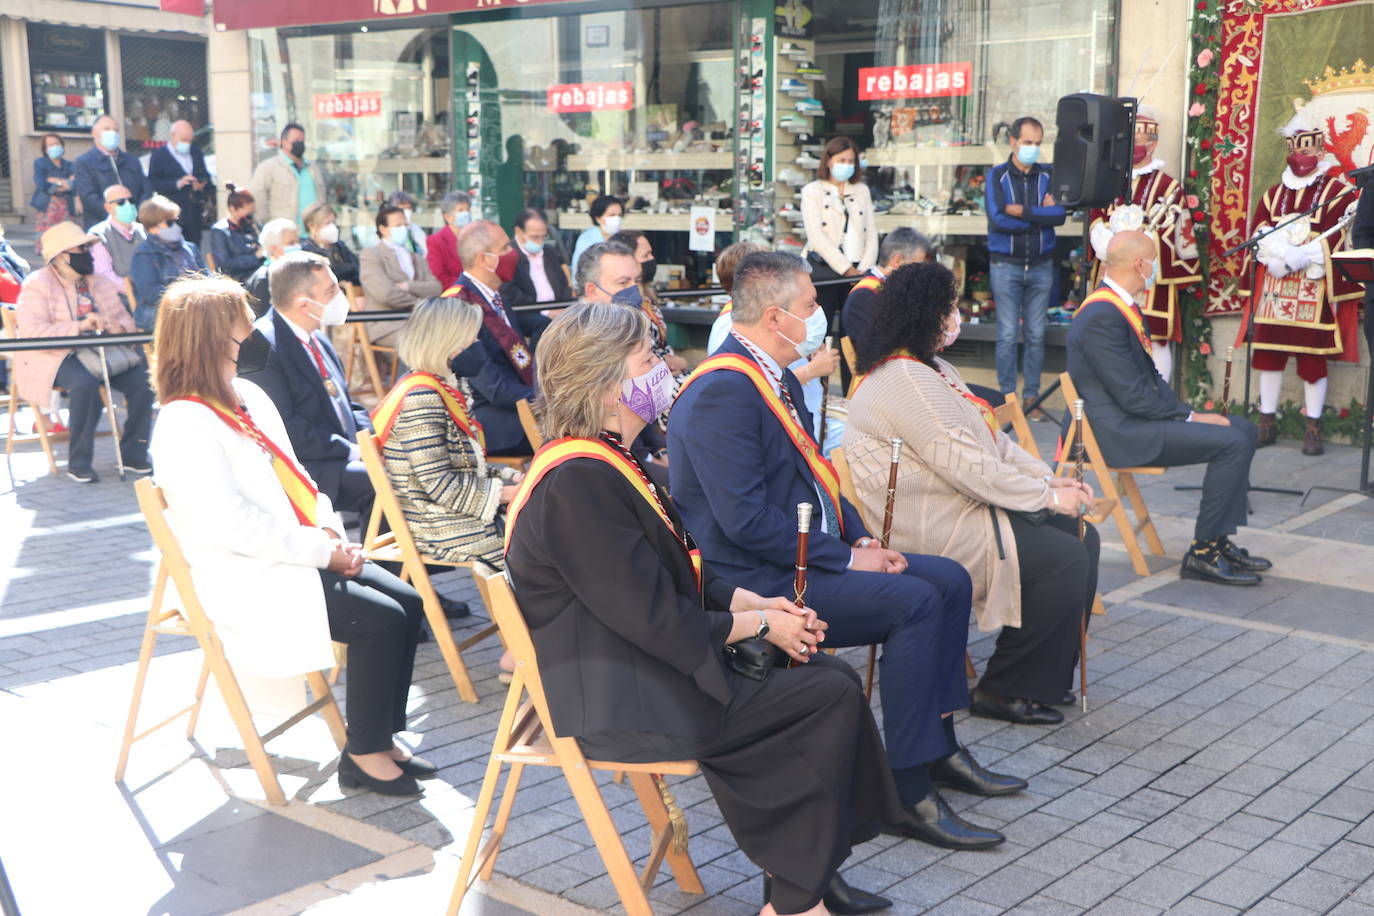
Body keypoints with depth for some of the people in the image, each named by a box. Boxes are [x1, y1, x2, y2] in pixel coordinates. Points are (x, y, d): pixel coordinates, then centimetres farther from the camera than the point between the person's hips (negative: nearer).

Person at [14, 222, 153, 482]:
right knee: (85, 383, -37)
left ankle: (133, 454, -8)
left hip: (100, 351, 6)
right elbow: (32, 333, -16)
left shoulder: (99, 282, 17)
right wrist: (79, 327, -27)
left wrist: (120, 326, -9)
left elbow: (125, 317, 17)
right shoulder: (37, 285, -4)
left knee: (142, 378, -21)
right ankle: (78, 463, -24)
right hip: (55, 357, -6)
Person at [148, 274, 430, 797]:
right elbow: (231, 524, -25)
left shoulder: (249, 397, 10)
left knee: (407, 602, -2)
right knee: (381, 620, -19)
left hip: (298, 556, 9)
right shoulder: (185, 425, -18)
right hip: (244, 582, -9)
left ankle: (383, 737, 8)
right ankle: (363, 755, -3)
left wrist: (329, 531, -1)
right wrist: (321, 550, -20)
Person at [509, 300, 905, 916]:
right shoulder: (577, 484, -23)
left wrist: (757, 602, 1)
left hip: (642, 666, 10)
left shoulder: (602, 461, 10)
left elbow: (679, 570, 15)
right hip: (618, 702, -10)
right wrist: (760, 623, -11)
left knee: (826, 675, 4)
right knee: (831, 696, -11)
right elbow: (656, 620, -23)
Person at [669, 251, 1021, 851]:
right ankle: (911, 789, -16)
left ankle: (939, 748, 16)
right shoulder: (722, 392, -20)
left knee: (950, 579, 7)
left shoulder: (775, 378, 13)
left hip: (812, 553, 11)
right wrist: (846, 558, -19)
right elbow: (745, 518, -26)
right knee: (913, 601, -24)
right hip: (759, 582, -11)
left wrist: (861, 540, 4)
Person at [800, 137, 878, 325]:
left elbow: (871, 232, 11)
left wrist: (864, 268, -6)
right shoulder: (812, 191, 6)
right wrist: (846, 269, -13)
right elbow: (815, 235, -6)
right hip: (823, 267, -3)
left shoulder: (862, 190, 19)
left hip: (856, 269, 4)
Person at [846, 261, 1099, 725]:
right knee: (1065, 558, -17)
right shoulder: (904, 380, -20)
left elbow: (993, 440, 16)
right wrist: (1046, 497, -15)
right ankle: (1004, 690, -4)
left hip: (964, 508, 11)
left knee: (1082, 536, 6)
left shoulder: (931, 369, 16)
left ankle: (1051, 674, 16)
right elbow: (967, 466, -23)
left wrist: (1049, 478, 3)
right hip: (931, 531, -11)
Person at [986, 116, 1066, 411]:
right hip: (1006, 264, -2)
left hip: (1041, 264, 2)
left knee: (1036, 335, 5)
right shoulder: (997, 175, 0)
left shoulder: (1048, 176, 7)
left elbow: (1060, 215, -8)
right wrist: (1042, 215, -7)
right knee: (1008, 335, -2)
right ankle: (1007, 396, 6)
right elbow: (998, 219, -14)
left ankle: (1031, 396, 13)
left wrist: (1023, 211, -14)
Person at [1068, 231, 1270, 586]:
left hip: (1132, 417, 11)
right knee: (1232, 442, -18)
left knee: (1243, 428, 9)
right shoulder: (1101, 317, -20)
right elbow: (1132, 395, -22)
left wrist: (1187, 412, 3)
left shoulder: (1119, 305, 14)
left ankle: (1219, 541, 10)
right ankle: (1202, 554, -10)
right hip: (1116, 432, -11)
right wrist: (1189, 417, -13)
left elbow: (1150, 376, 17)